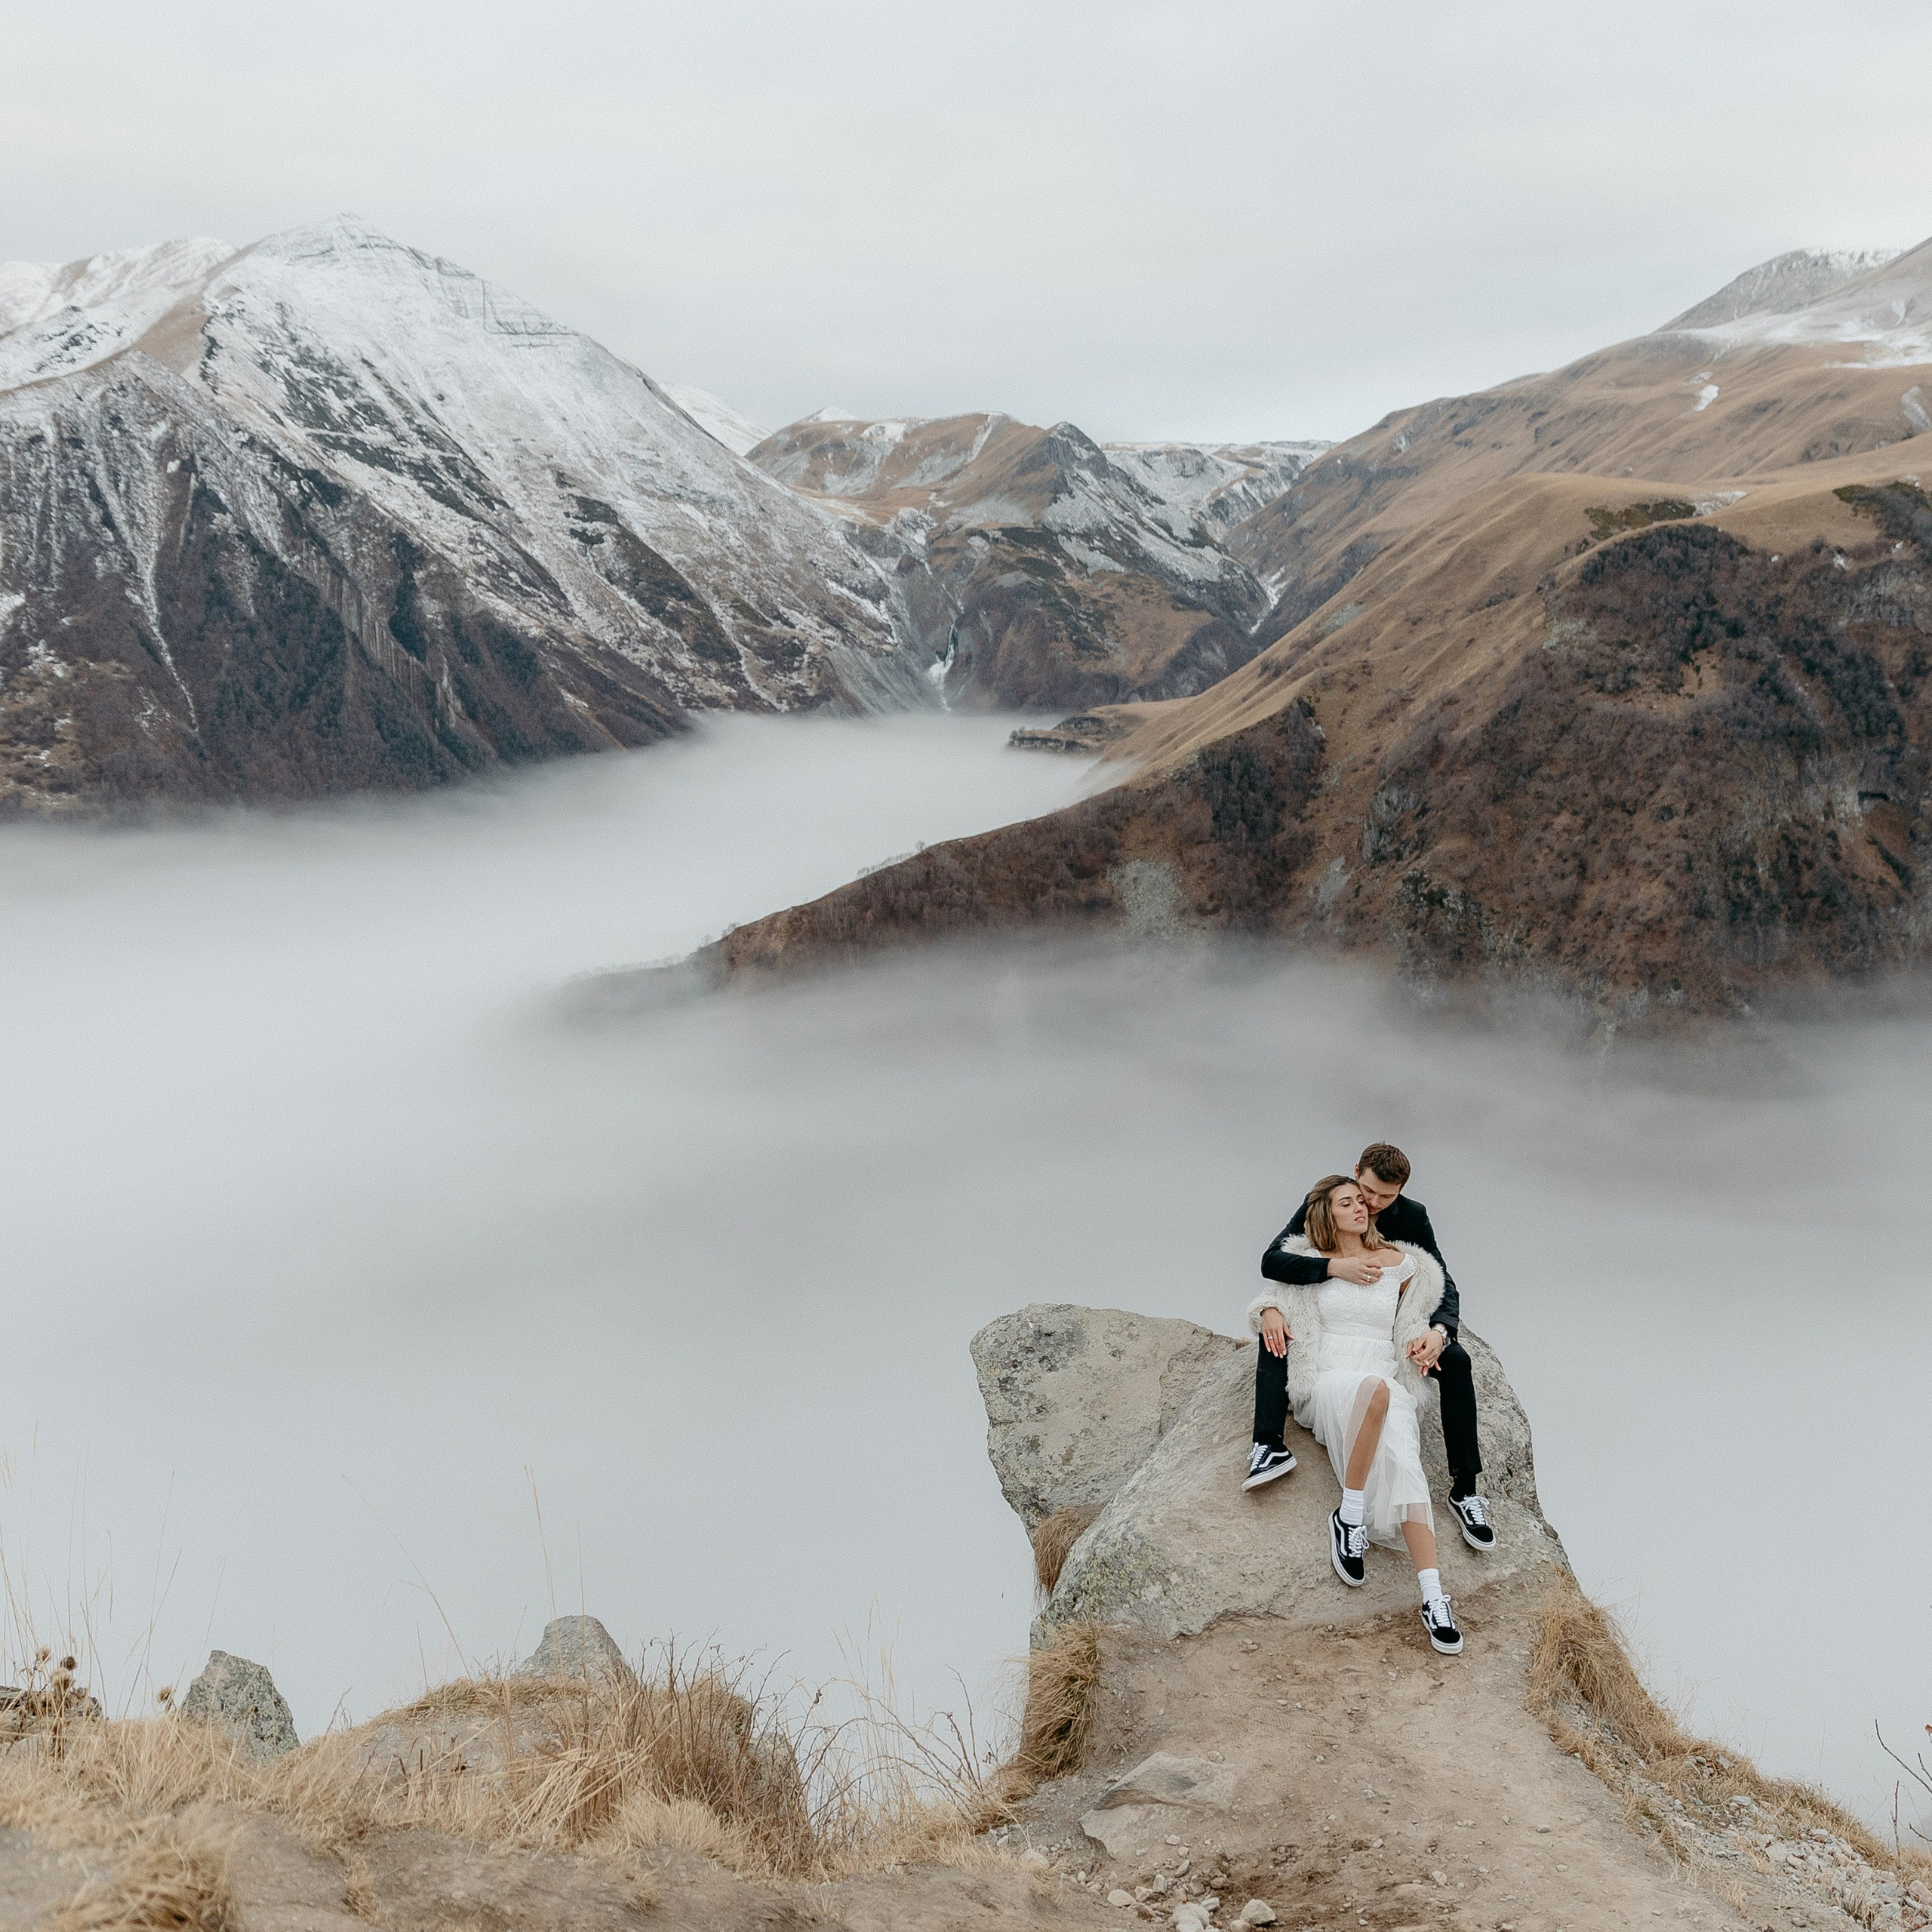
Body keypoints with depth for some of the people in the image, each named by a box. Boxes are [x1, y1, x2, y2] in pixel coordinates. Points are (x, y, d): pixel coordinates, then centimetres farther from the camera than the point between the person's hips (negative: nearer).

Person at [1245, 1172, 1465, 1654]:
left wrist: (1421, 1342, 4)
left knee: (1402, 1460, -30)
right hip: (1326, 1386, -2)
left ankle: (1433, 1595, -38)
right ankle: (1350, 1514, -29)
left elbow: (1412, 1323, 27)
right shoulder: (1307, 1262, 11)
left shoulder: (1399, 1263, 16)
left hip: (1388, 1388, 2)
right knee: (1374, 1387, -40)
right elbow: (1270, 1299, 22)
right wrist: (1268, 1311, -2)